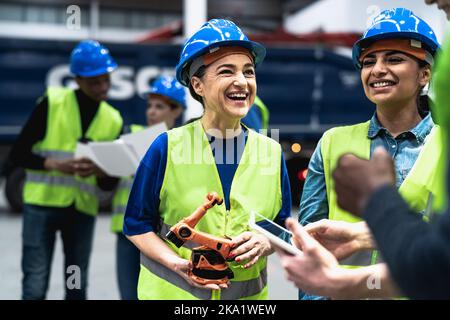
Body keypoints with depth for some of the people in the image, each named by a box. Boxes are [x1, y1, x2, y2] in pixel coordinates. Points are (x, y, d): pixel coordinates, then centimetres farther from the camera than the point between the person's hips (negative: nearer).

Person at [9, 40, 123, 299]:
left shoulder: (113, 120, 6)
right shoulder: (52, 102, -4)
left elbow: (109, 184, 8)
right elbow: (19, 154, -4)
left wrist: (101, 172, -16)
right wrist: (56, 164, -20)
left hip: (83, 209, 3)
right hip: (42, 203, -3)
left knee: (78, 287, 8)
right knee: (35, 285, -4)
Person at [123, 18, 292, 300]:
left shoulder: (272, 152, -3)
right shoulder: (167, 148, -10)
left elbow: (283, 224, 7)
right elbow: (137, 224, -4)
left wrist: (266, 242, -14)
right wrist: (176, 263, -19)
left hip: (249, 294, 3)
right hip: (171, 291, -2)